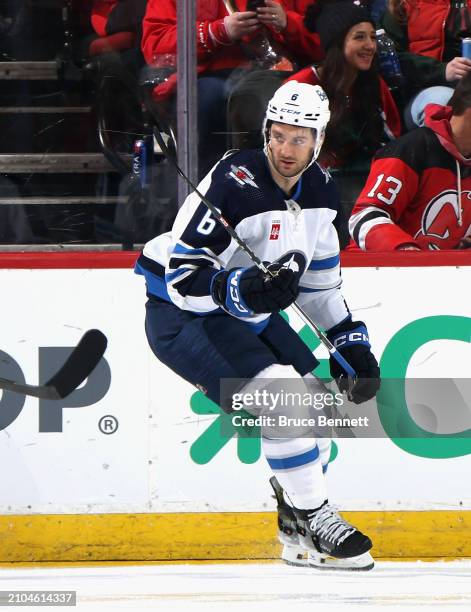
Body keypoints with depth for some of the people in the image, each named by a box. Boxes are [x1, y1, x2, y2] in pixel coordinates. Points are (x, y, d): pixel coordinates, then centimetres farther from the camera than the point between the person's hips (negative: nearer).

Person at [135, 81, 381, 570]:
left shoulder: (319, 190, 0)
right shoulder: (235, 184, -26)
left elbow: (319, 278, 15)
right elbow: (183, 277, -29)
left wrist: (351, 341, 10)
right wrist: (241, 289, -44)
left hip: (250, 316, 9)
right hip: (183, 316, -9)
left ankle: (298, 527, 23)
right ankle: (316, 520, -13)